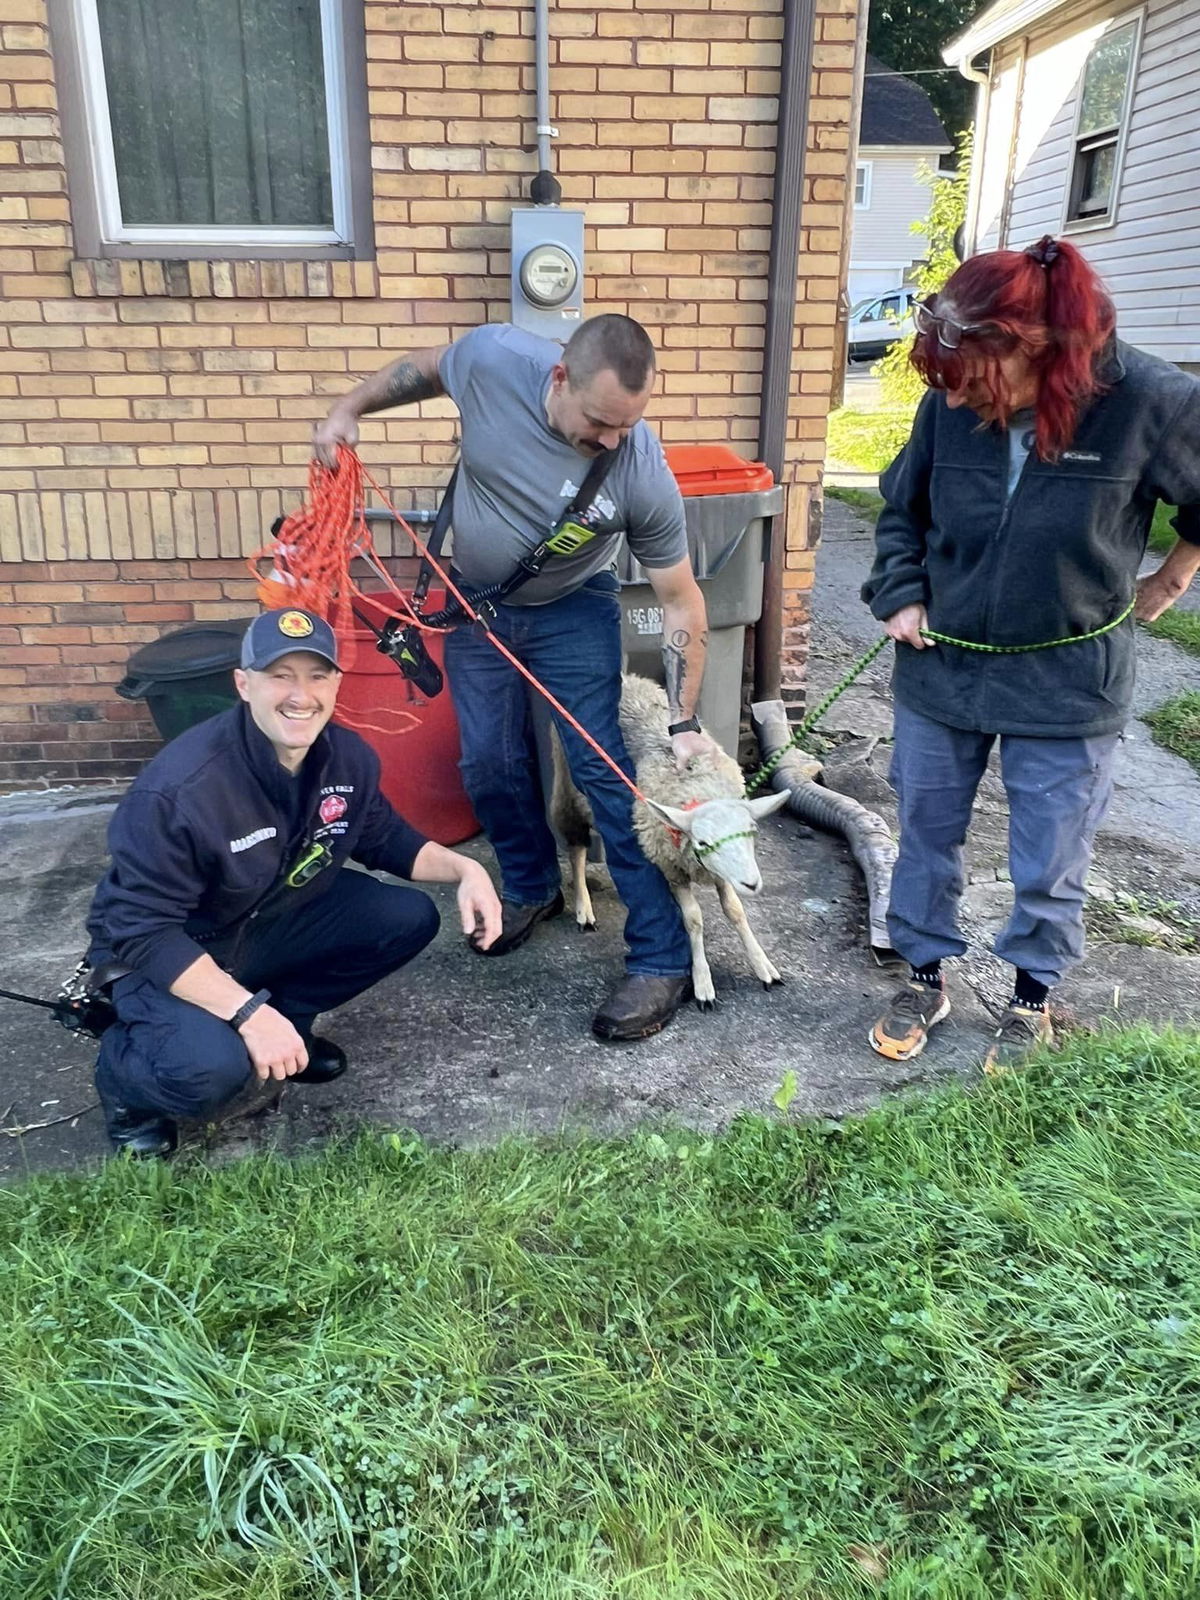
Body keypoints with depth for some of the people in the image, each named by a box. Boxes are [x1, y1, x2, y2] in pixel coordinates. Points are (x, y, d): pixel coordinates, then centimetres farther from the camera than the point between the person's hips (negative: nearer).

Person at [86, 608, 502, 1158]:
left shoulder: (350, 758, -13)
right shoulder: (178, 789, -33)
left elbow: (384, 839, 6)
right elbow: (142, 930, -29)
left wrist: (464, 869, -11)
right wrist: (246, 1010, -37)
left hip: (275, 919, 6)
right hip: (162, 953, -6)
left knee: (410, 919, -9)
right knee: (211, 1067, -34)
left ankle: (284, 1019, 9)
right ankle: (123, 1073, 3)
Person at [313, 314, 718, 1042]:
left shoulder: (645, 477, -30)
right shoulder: (492, 357, -25)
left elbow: (682, 601, -20)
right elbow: (426, 366, 0)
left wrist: (684, 722, -21)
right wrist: (349, 408, -4)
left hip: (572, 611, -3)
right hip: (477, 605, 4)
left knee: (607, 770, -10)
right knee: (491, 764, 9)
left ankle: (663, 958, -2)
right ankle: (534, 888, 35)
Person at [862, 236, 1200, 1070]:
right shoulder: (952, 408, -10)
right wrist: (901, 595, -4)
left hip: (1066, 685, -2)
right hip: (941, 668, 3)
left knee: (1050, 864, 10)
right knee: (927, 834, 15)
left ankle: (1033, 999, 35)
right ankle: (927, 976, 37)